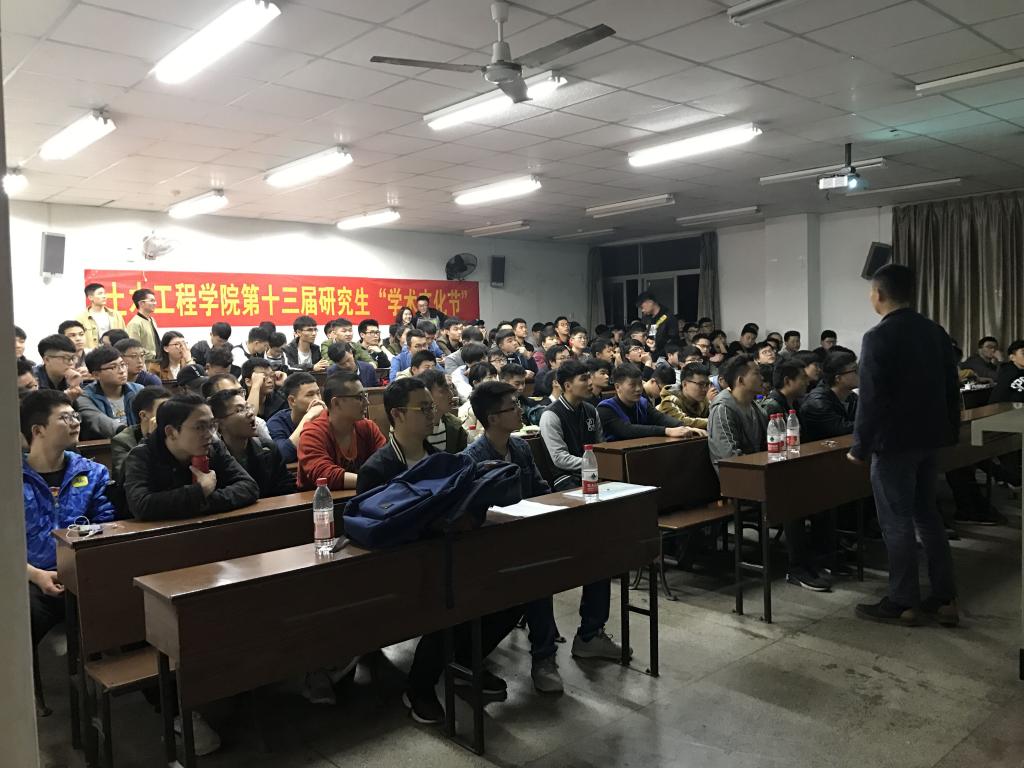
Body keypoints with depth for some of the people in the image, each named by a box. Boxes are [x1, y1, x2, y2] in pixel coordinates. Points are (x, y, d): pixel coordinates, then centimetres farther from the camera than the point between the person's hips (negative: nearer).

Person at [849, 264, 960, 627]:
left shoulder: (878, 337, -16)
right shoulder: (936, 332, 6)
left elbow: (871, 399, -19)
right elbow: (951, 388, 10)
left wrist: (859, 447, -12)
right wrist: (951, 431, 19)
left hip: (893, 441, -8)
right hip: (928, 437, 8)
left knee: (896, 522, 2)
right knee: (927, 514, 17)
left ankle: (903, 603, 11)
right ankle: (945, 598, 22)